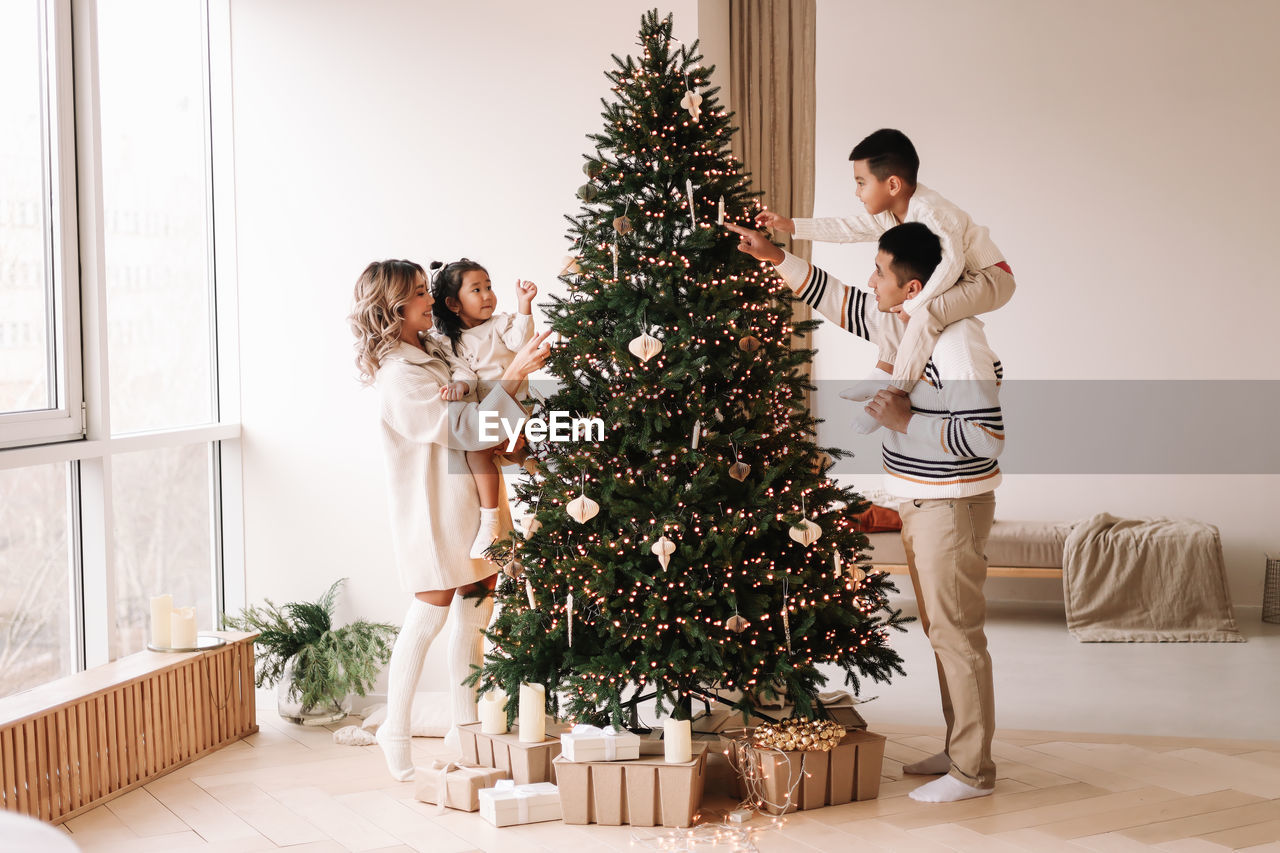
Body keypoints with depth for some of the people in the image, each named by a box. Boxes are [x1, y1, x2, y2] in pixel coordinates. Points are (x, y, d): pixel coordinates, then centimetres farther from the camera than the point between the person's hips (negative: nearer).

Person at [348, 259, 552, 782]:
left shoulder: (431, 353, 12)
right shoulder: (397, 373, -18)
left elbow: (469, 420, 21)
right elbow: (464, 430, -21)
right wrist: (514, 375, -25)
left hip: (471, 498, 9)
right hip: (433, 507, -9)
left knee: (475, 611, 10)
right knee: (429, 616, -2)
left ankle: (465, 724, 19)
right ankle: (396, 733, 11)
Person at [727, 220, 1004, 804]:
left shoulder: (958, 345, -23)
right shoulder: (895, 323, 6)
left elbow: (987, 437, -27)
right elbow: (831, 298, 19)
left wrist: (907, 421, -23)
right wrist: (774, 257, 11)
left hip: (953, 506, -10)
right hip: (919, 503, 10)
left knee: (956, 633, -4)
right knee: (939, 630, 16)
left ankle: (973, 771, 5)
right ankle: (958, 749, 27)